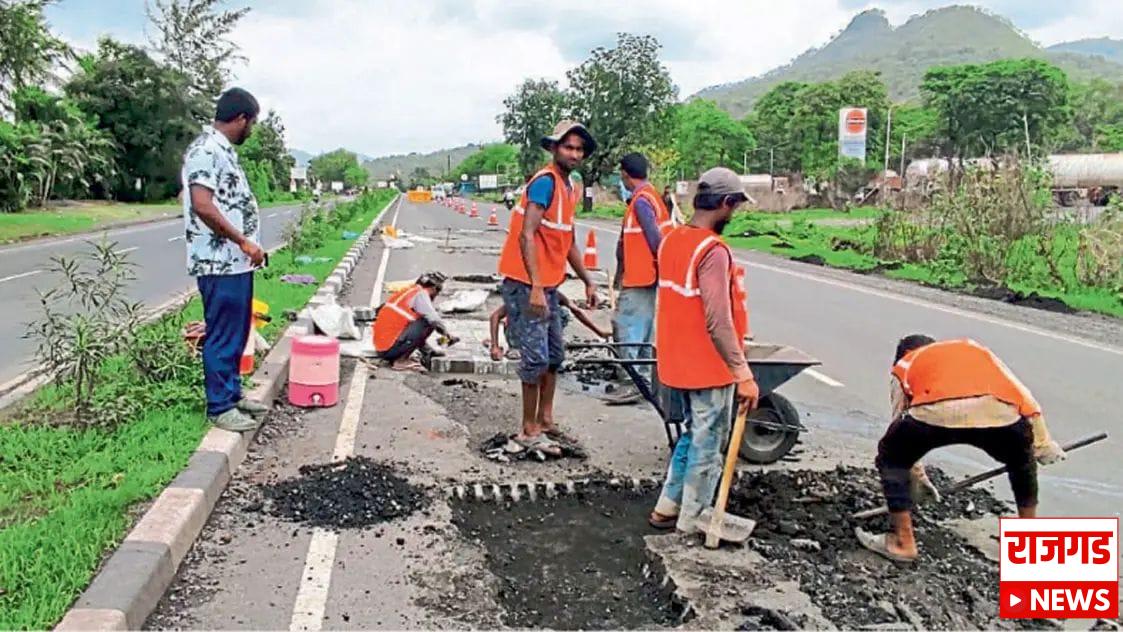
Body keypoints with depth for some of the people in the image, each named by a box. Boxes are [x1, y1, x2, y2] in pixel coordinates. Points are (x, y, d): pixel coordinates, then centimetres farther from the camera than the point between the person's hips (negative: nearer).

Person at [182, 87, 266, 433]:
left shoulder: (224, 150, 16)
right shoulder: (205, 150, -15)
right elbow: (203, 206, -24)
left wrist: (248, 246, 20)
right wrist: (244, 242, -20)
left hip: (237, 262, 10)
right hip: (220, 264, -10)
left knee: (237, 334, 17)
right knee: (222, 336, -2)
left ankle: (233, 394, 28)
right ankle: (220, 407, 7)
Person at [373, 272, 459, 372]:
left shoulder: (407, 291, 20)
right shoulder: (420, 293, -6)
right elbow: (434, 319, -13)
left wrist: (427, 351, 30)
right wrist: (448, 335, 5)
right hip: (391, 348, -9)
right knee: (426, 323, -9)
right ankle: (401, 361, -8)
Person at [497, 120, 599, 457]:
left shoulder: (572, 188, 13)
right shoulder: (545, 181, -16)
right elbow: (527, 236, -23)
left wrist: (587, 281, 22)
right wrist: (536, 288, -29)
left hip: (548, 284, 10)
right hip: (525, 284, -10)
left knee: (555, 354, 16)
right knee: (536, 357, -7)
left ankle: (545, 420, 28)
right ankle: (529, 431, 4)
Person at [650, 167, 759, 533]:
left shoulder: (671, 241, 7)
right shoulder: (713, 250, -21)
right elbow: (719, 323, -26)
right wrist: (744, 375, -23)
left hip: (676, 364, 9)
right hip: (708, 368, -8)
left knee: (693, 435, 23)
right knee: (707, 446, 6)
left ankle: (666, 509, 29)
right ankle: (691, 523, 18)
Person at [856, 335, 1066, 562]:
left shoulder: (903, 366, 36)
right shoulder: (975, 347, 42)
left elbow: (902, 425, 40)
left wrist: (917, 480, 52)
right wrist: (1042, 443, 39)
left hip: (936, 412, -2)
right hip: (999, 411, 3)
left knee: (891, 458, 28)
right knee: (1022, 460, 38)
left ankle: (902, 542, 25)